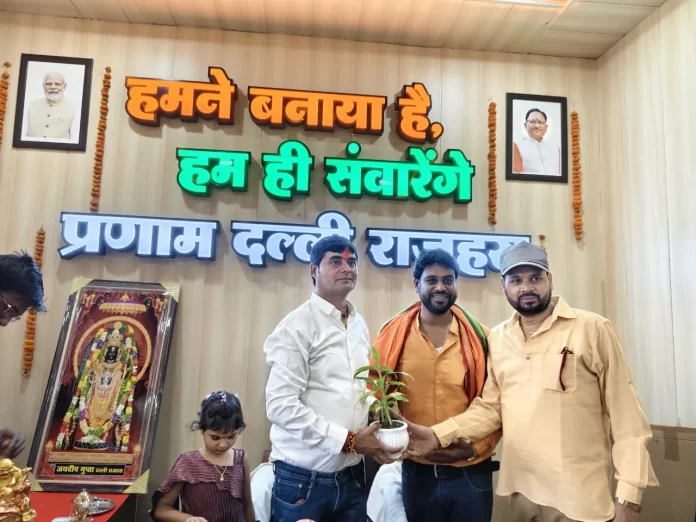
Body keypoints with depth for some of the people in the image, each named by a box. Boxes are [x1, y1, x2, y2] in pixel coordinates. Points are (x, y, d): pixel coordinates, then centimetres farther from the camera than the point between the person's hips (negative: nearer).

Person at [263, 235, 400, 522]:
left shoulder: (360, 325, 8)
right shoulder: (298, 325, -13)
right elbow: (280, 405, -19)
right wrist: (348, 440, -17)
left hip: (352, 474, 6)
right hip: (304, 478, -6)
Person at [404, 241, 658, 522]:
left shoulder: (593, 329, -10)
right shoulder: (497, 338, 3)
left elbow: (625, 415, -9)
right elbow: (491, 407, 6)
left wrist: (628, 495, -11)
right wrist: (438, 435, -7)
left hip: (581, 498, -4)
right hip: (520, 491, 4)